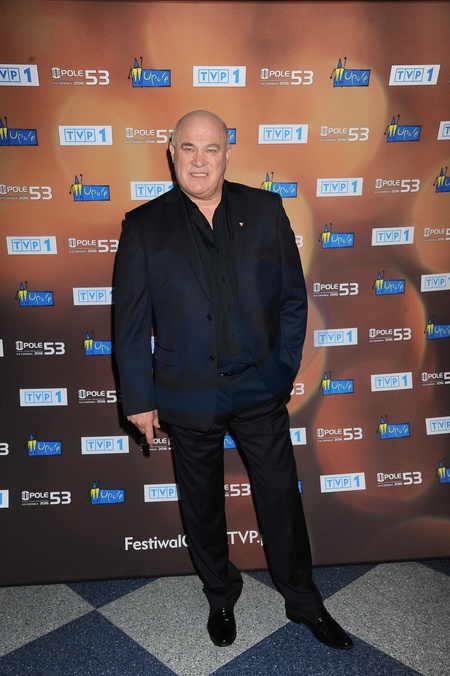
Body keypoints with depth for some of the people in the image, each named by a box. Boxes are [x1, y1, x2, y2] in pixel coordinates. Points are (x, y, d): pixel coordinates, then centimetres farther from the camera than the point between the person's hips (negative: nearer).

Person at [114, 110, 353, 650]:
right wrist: (138, 399, -3)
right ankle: (220, 597, 45)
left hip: (260, 389, 1)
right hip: (188, 397, 0)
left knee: (281, 497, 14)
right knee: (201, 504, 18)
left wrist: (284, 367, -1)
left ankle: (303, 601, 39)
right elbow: (130, 322, -3)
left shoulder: (265, 210, 0)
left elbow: (292, 296, 3)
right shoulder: (144, 227, -4)